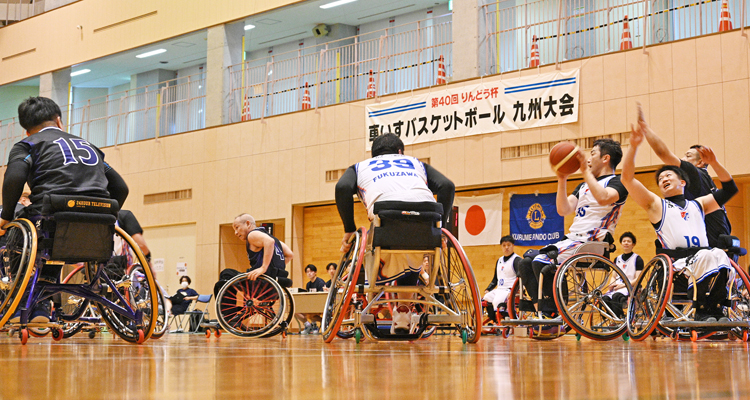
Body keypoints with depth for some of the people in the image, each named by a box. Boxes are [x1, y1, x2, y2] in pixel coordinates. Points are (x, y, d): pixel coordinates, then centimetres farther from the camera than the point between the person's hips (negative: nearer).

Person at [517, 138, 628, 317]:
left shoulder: (617, 183, -3)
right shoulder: (584, 186, 23)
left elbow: (603, 198, -27)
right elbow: (563, 209, 11)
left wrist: (585, 171, -21)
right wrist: (562, 180, 4)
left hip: (590, 243, -9)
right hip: (572, 239, 9)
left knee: (541, 262, -26)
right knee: (525, 263, 1)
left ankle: (553, 314, -19)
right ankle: (542, 311, -4)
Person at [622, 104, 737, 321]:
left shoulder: (698, 205, 30)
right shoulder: (655, 204, 18)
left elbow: (730, 188, 32)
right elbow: (627, 179, 7)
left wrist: (714, 163, 17)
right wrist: (634, 146, -4)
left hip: (704, 259, 4)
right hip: (675, 266, -3)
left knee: (719, 256, -32)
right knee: (708, 256, -34)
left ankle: (712, 312, -29)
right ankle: (703, 311, -28)